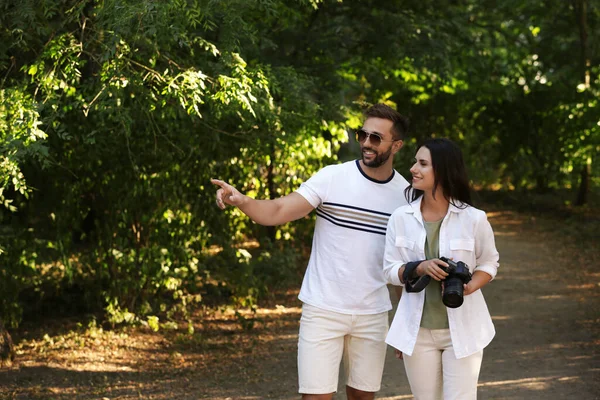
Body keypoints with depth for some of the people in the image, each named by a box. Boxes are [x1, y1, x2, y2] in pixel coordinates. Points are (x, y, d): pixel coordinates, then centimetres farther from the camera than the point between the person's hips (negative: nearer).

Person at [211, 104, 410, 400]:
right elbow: (279, 211, -17)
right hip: (323, 309, -3)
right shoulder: (332, 178, -8)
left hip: (373, 316, 3)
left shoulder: (407, 195, 0)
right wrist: (240, 200, -37)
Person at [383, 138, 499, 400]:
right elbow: (389, 270, 1)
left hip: (462, 329, -2)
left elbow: (489, 263, 4)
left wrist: (469, 287, -17)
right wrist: (420, 268, -20)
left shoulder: (473, 219, -9)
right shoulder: (401, 218, -4)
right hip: (417, 331, 2)